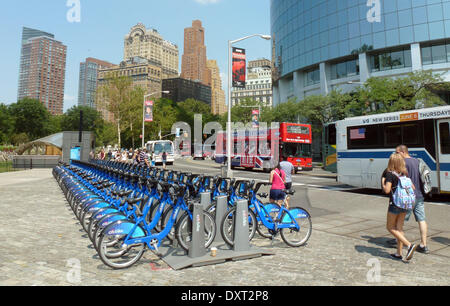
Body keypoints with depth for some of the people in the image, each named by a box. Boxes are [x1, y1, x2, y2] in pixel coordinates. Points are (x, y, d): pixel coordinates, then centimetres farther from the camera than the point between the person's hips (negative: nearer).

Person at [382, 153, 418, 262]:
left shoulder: (390, 174, -14)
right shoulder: (405, 174, 5)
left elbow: (387, 190, -22)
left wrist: (383, 184, -3)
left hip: (395, 204, -7)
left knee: (390, 227, 8)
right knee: (399, 228, 13)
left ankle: (409, 245, -7)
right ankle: (399, 253, 17)